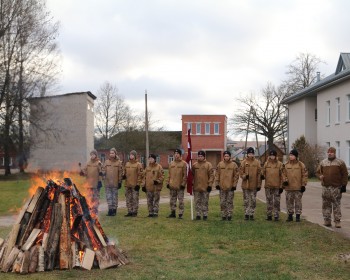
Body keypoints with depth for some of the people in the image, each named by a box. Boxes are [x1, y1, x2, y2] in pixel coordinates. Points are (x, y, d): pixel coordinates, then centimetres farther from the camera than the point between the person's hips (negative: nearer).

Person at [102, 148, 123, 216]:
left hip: (115, 183, -2)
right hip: (107, 182, 2)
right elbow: (104, 169, 10)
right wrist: (103, 173, -13)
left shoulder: (118, 162, 1)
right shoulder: (106, 162, 9)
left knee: (114, 196, 3)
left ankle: (114, 209, 11)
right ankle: (110, 209, 9)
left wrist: (120, 181, -3)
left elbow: (120, 172, 0)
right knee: (108, 196, 3)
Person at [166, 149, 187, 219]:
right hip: (172, 186, 5)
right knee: (172, 200, 10)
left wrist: (183, 184, -12)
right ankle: (173, 213, 20)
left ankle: (180, 214, 4)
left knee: (180, 200, -2)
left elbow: (185, 175, -6)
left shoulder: (183, 163, -4)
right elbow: (169, 174, 15)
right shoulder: (171, 164, 11)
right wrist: (168, 183, 8)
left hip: (180, 186, -5)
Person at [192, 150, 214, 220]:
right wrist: (191, 183, 7)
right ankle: (198, 215, 14)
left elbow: (211, 175, -4)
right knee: (197, 202, 6)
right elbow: (192, 175, 12)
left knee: (205, 202, 4)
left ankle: (205, 215, 11)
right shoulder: (194, 165, 7)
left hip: (205, 187, -3)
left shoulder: (208, 165, -2)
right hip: (196, 187, 3)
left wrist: (210, 184, -9)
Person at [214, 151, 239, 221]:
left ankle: (229, 215, 10)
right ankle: (223, 215, 13)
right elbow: (217, 175, 5)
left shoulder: (234, 164, -1)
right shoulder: (220, 164, 3)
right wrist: (217, 184, 0)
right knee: (222, 202, 5)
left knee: (230, 202, 4)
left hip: (230, 187, -1)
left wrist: (234, 185, -5)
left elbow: (236, 175, 0)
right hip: (222, 186, 1)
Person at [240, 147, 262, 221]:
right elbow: (241, 172, 2)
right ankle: (246, 214, 14)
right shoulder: (244, 162, 1)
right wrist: (244, 176, -19)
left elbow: (259, 174, 2)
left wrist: (259, 184, -1)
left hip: (254, 185, 0)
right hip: (245, 185, 0)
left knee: (253, 201, 4)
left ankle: (252, 214, 14)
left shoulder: (257, 162, 3)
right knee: (246, 201, 6)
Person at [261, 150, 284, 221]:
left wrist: (281, 186, -4)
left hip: (277, 186, -2)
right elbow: (263, 173, 11)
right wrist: (262, 176, -14)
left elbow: (281, 176, 0)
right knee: (269, 201, 8)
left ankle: (276, 215, 8)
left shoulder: (280, 164, 0)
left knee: (277, 202, 1)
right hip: (268, 186, 2)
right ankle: (269, 215, 15)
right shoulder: (266, 164, 6)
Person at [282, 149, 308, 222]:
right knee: (289, 201, 9)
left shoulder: (301, 165, -2)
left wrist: (303, 185, -6)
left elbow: (304, 175, -2)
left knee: (298, 202, 2)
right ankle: (290, 215, 18)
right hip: (289, 187, 3)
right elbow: (283, 174, 11)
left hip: (298, 187, -3)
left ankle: (298, 215, 10)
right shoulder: (286, 165, 7)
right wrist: (285, 180, -7)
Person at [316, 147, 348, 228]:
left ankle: (337, 221, 4)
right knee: (326, 205, 6)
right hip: (325, 187, 4)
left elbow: (345, 174, 1)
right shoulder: (323, 162, 11)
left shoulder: (340, 162, 1)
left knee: (336, 205, -1)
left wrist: (344, 185, -5)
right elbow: (318, 172, 18)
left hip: (336, 187, -3)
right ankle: (327, 220, 14)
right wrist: (320, 176, -4)